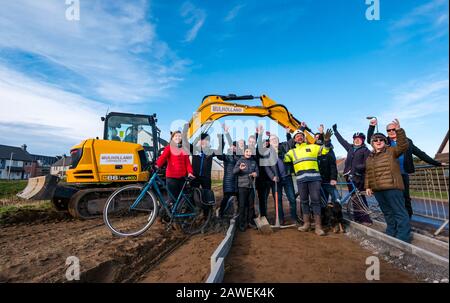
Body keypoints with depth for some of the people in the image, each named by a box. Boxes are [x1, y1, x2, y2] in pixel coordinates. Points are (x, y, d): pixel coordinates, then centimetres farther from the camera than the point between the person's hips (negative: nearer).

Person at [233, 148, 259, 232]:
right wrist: (239, 168, -34)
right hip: (242, 186, -4)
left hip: (251, 186, 5)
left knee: (250, 204, 11)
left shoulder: (253, 162, 13)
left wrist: (256, 173, -8)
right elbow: (234, 171, -12)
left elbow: (257, 170, 17)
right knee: (242, 205, -3)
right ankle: (241, 224, 5)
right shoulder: (240, 161, -1)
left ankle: (249, 221, 24)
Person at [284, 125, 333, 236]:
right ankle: (306, 223, 18)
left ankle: (318, 226, -1)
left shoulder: (312, 147, 14)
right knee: (304, 201, 8)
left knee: (315, 201, -5)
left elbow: (325, 150, 11)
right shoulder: (292, 151, 19)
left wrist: (327, 141, -5)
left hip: (314, 177, -2)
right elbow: (284, 159, 11)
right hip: (301, 179, 2)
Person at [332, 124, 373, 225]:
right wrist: (335, 131, 35)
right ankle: (357, 217, 15)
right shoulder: (350, 148, 17)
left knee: (359, 198, -10)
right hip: (349, 176, 5)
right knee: (354, 198, 8)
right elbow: (342, 140, 28)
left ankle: (366, 219, -4)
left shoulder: (365, 150, 2)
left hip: (359, 177, -5)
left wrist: (359, 167, -23)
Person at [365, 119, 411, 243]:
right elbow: (368, 173, 19)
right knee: (387, 213, 15)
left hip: (392, 188, -6)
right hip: (377, 190, 6)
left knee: (399, 212, -3)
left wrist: (399, 130, -28)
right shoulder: (370, 157, 17)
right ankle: (391, 234, 26)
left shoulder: (391, 151, 1)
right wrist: (368, 186, 12)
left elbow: (404, 145, -18)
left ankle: (403, 237, 3)